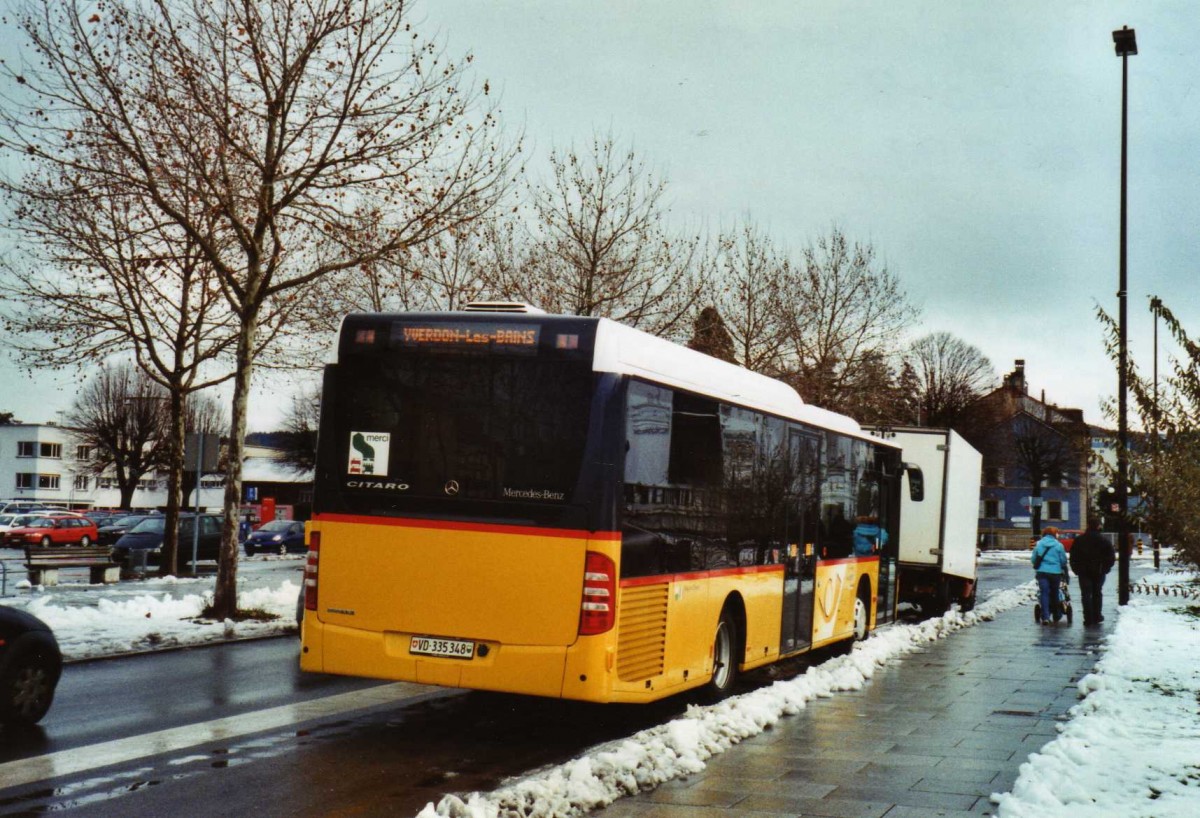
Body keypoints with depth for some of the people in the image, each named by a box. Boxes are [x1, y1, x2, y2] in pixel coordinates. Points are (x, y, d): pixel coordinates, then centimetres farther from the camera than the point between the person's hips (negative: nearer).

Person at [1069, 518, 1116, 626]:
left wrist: (1076, 569, 7)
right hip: (1099, 571, 1)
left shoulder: (1079, 540, -2)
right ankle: (1097, 616, 18)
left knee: (1086, 595, 1)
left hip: (1084, 571, -1)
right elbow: (1111, 556, -3)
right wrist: (1105, 568, 7)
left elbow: (1073, 556, -1)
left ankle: (1088, 618, -4)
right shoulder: (1103, 540, -4)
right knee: (1097, 594, 15)